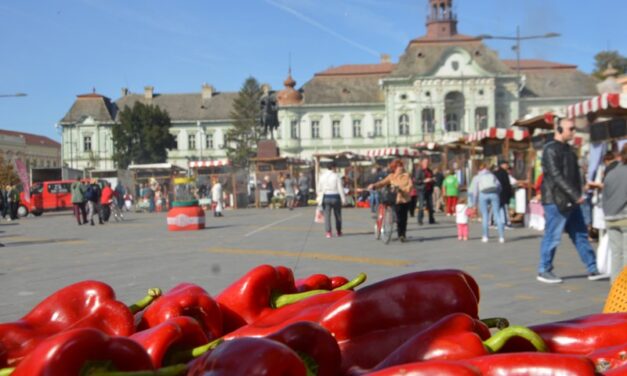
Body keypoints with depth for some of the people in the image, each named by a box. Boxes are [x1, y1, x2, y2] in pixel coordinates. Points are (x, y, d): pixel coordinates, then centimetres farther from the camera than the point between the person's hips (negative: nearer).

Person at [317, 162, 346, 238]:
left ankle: (328, 232, -9)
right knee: (337, 215, 12)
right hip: (335, 197, -2)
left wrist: (319, 199, 19)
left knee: (327, 215, 1)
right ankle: (339, 232, 22)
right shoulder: (336, 176, -7)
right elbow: (340, 188, -8)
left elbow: (319, 189, 8)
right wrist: (343, 199, -4)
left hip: (326, 197, 2)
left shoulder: (322, 177, 4)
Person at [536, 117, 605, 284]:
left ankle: (592, 270, 18)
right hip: (556, 201, -9)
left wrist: (577, 195, 11)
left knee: (580, 235, 11)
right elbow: (556, 176, -21)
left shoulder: (567, 149, 15)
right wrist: (576, 195, -22)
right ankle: (544, 271, 10)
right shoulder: (551, 150, -13)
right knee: (552, 237, -2)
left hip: (570, 201, 9)